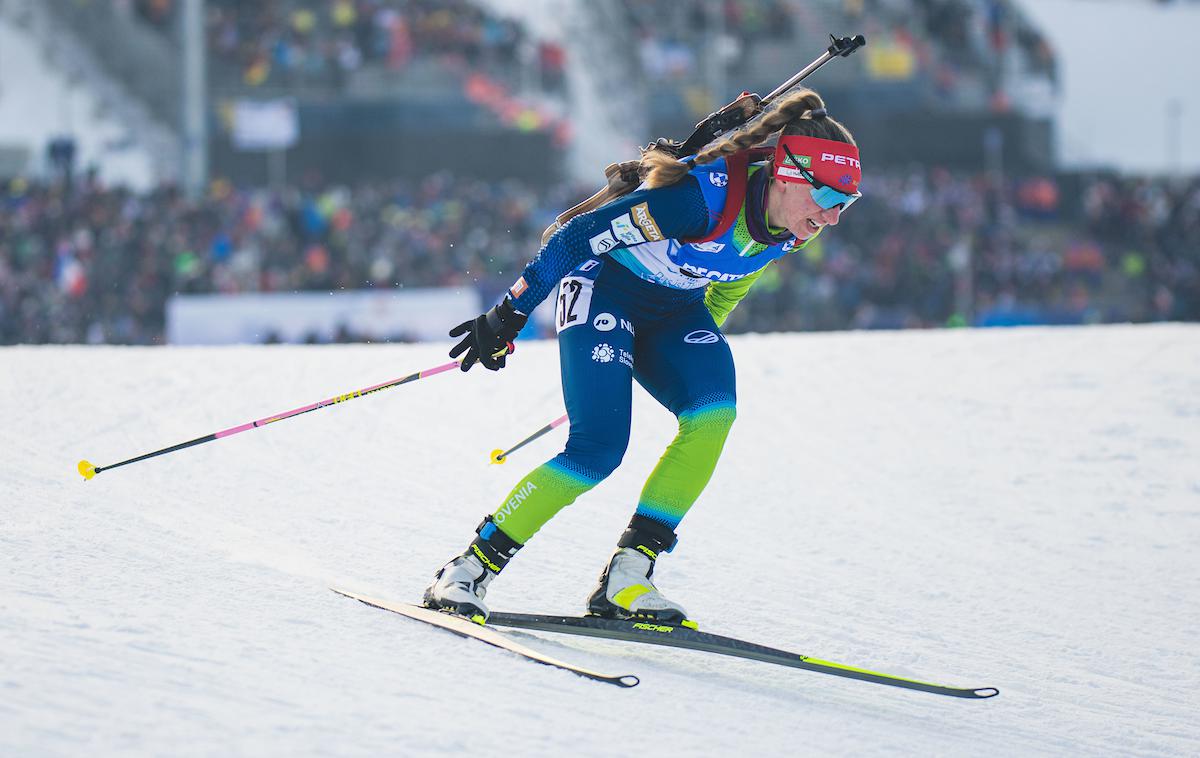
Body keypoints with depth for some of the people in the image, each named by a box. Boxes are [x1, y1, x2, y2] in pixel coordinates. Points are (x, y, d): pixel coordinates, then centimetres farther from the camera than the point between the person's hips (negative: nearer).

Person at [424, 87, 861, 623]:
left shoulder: (792, 229, -11)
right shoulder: (703, 197, -34)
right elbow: (584, 233, -26)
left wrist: (700, 345, 25)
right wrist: (510, 315, -22)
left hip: (674, 308, 7)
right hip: (603, 286, -6)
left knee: (714, 413, -21)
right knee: (597, 451, -21)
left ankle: (626, 575, -17)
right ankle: (472, 567, -7)